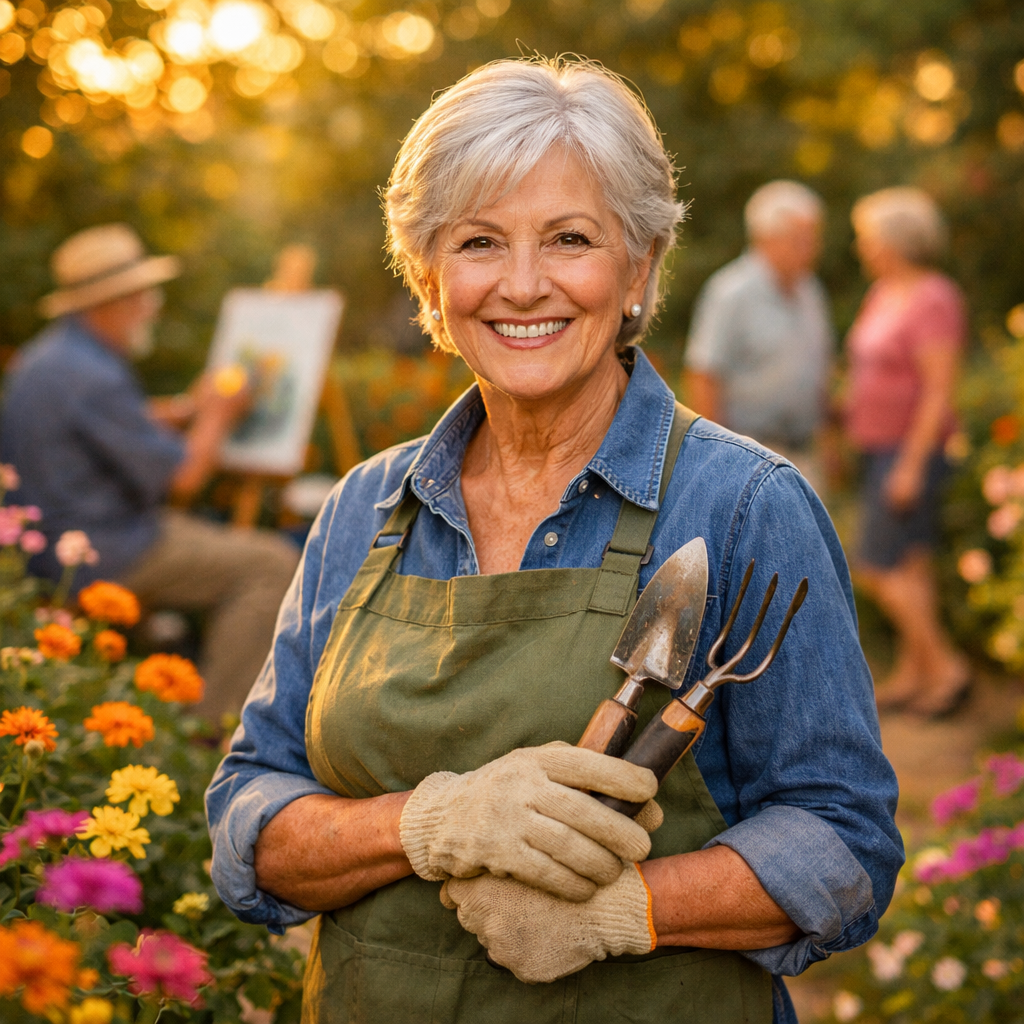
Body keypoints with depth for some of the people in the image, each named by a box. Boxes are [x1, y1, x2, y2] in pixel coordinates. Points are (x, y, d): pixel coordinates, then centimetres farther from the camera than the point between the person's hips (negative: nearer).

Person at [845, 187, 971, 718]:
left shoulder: (933, 301, -17)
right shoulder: (882, 293, 10)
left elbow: (940, 390, -21)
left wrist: (911, 464, -22)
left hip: (914, 449, -9)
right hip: (881, 449, 9)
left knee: (880, 569, -8)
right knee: (907, 566, 12)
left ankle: (946, 667, 2)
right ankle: (912, 673, 19)